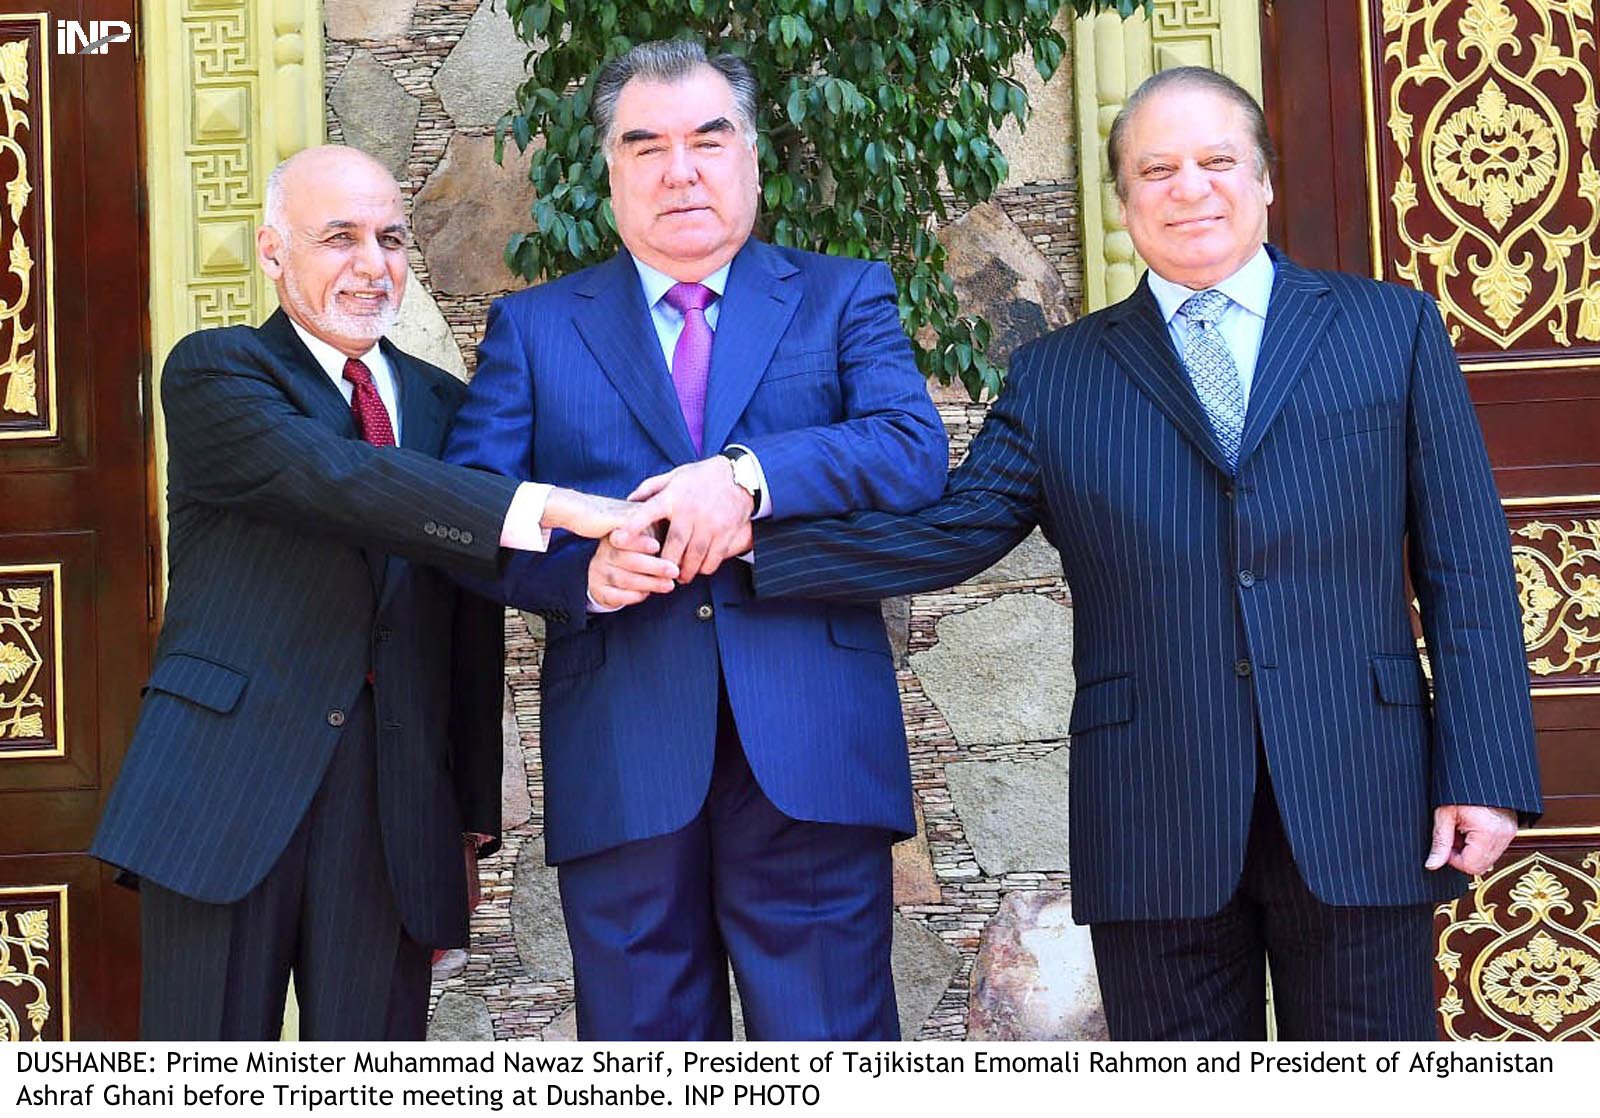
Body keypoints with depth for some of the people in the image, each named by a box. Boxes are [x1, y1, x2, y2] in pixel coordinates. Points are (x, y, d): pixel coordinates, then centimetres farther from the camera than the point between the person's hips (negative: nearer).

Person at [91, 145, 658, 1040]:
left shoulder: (443, 406, 16)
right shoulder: (214, 373, 2)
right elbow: (333, 478, -19)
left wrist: (476, 821, 11)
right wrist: (548, 507, -29)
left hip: (396, 803, 4)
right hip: (228, 788, -4)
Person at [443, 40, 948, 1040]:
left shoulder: (844, 297, 14)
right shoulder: (532, 327, 15)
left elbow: (917, 453, -3)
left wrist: (750, 473, -18)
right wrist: (580, 567, -14)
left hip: (811, 756, -1)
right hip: (618, 761, 1)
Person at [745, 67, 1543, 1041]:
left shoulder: (1392, 329, 8)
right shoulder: (1056, 377, 10)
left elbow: (1465, 567, 5)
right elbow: (949, 533, 2)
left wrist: (1487, 772, -3)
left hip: (1359, 810, 0)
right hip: (1154, 832, 1)